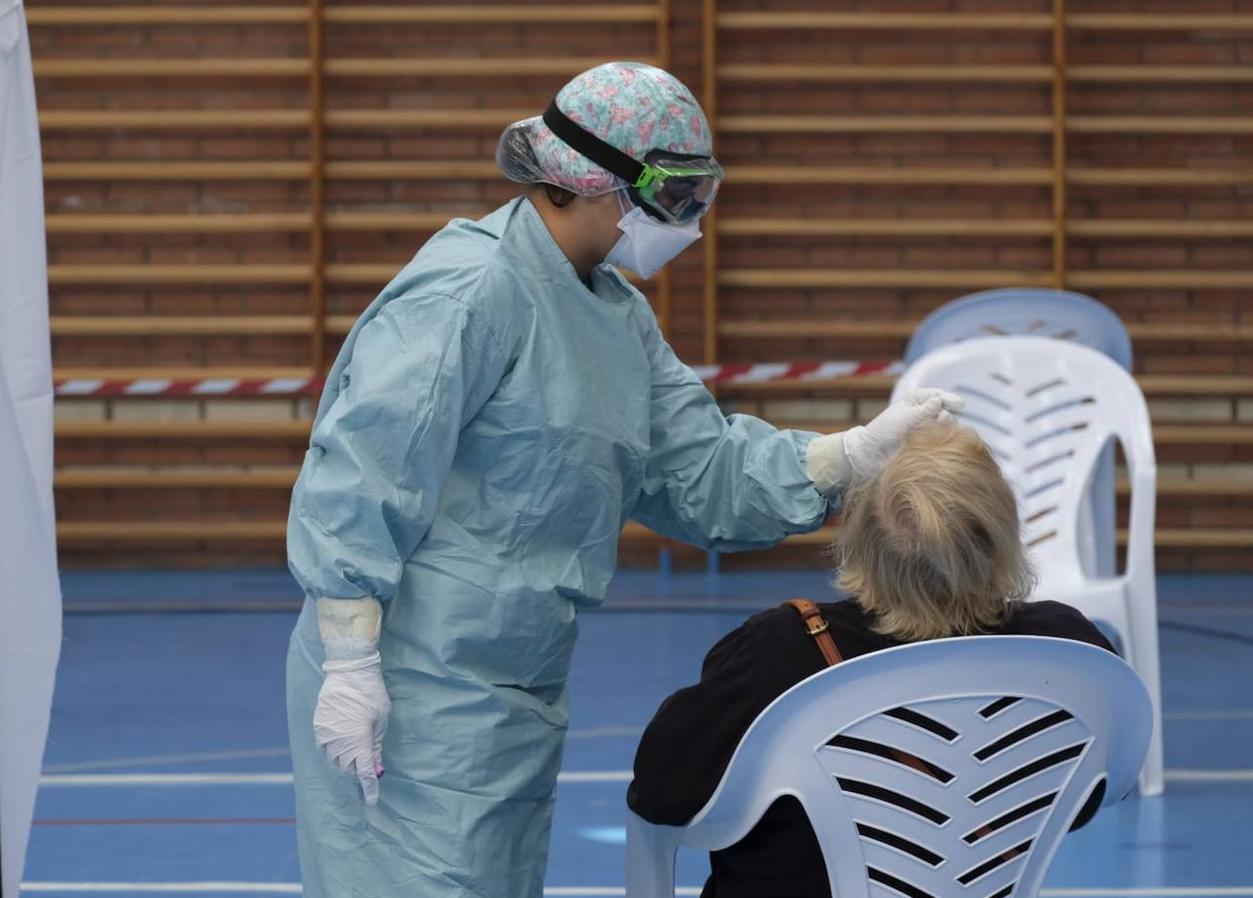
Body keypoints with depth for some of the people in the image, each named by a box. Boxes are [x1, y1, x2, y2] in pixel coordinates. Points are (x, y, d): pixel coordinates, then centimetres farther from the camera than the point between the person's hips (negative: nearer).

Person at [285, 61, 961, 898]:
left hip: (522, 695, 9)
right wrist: (350, 670, -21)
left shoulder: (618, 314, 11)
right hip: (412, 697, -9)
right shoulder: (468, 289, -17)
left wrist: (861, 452, -6)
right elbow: (354, 480, -20)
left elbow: (706, 474, 7)